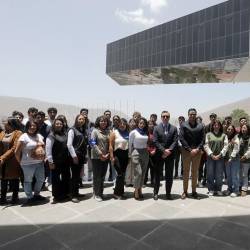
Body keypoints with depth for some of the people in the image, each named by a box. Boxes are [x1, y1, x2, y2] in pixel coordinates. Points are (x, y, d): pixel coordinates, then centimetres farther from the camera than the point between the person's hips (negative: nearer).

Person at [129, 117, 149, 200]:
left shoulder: (146, 133, 9)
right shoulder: (133, 132, -2)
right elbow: (130, 144, 3)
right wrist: (130, 155, 4)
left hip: (145, 154, 5)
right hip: (136, 153, -4)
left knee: (143, 173, 6)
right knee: (138, 173, -11)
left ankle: (140, 190, 20)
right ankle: (136, 191, 3)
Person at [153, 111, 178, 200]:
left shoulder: (174, 128, 6)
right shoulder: (156, 128, 2)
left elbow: (175, 141, -1)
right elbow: (155, 142, -5)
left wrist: (169, 150, -14)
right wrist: (163, 150, -14)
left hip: (170, 155, 1)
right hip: (159, 154, -1)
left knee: (169, 175, 8)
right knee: (157, 174, 7)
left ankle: (168, 193, 19)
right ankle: (155, 193, 18)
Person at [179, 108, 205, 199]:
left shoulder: (200, 126, 7)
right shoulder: (183, 125, 1)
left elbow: (202, 139, 3)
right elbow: (181, 138, -6)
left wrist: (197, 149, -10)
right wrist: (189, 149, -11)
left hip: (197, 151, 2)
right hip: (186, 151, -2)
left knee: (195, 172, 9)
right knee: (186, 171, 4)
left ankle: (194, 191, 19)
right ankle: (185, 191, 12)